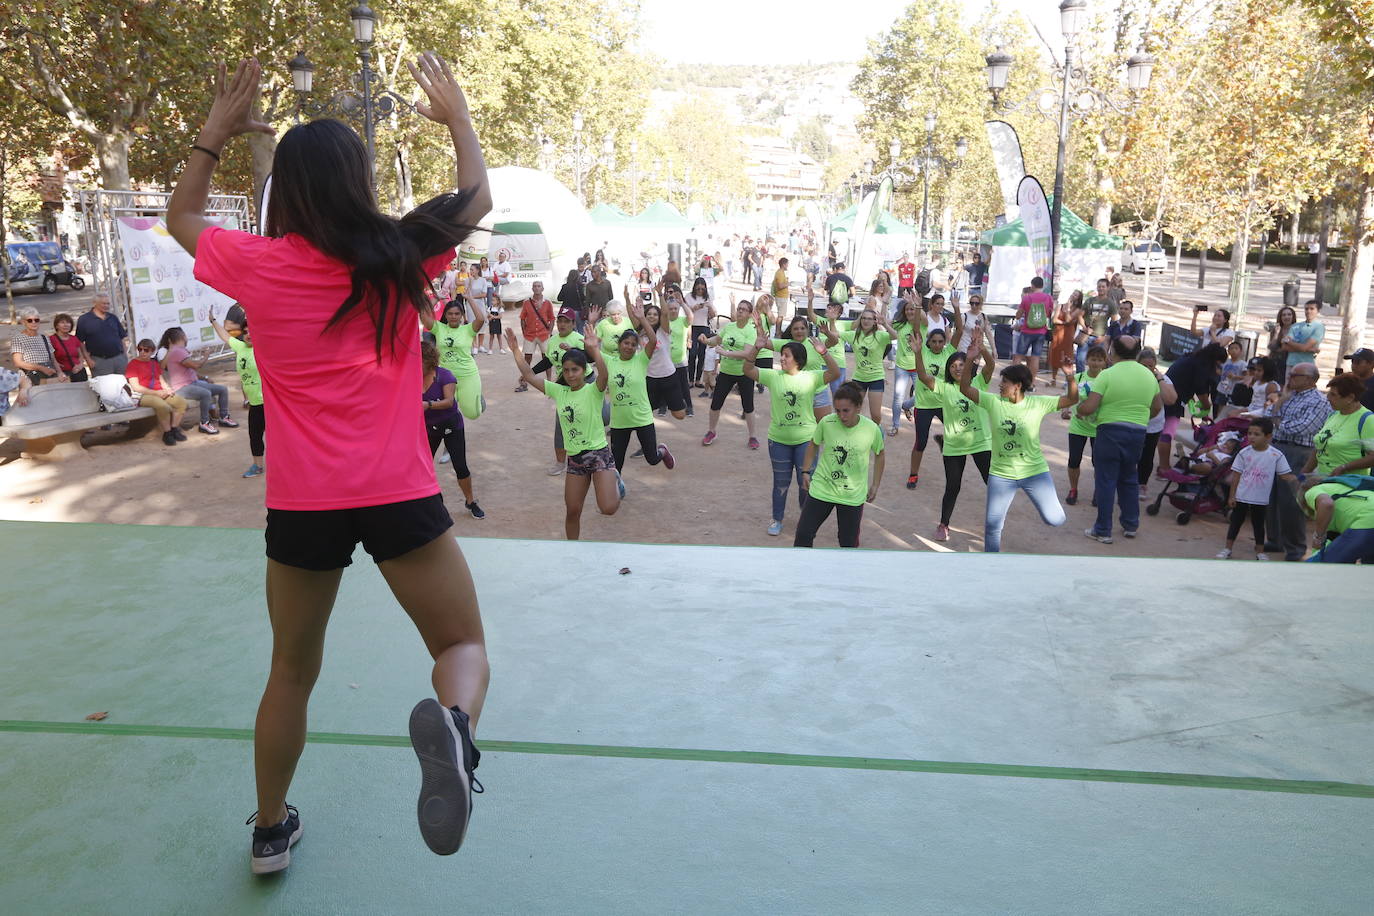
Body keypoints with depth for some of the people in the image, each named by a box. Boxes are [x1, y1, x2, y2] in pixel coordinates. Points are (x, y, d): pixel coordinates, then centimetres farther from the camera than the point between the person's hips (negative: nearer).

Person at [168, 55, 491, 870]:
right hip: (400, 494, -2)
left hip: (301, 503, 2)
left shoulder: (257, 265, 0)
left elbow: (181, 217, 23)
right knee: (465, 646, 10)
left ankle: (271, 830, 36)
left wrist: (218, 130, 25)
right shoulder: (400, 257, 0)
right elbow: (477, 202, 19)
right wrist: (458, 116, 30)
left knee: (293, 671, 21)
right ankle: (453, 725, -25)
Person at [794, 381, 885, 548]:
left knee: (849, 542, 11)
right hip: (821, 489, 1)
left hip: (852, 495, 0)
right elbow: (814, 444, 5)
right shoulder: (826, 422, -15)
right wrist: (806, 472, 5)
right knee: (803, 533, 2)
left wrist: (875, 485, 8)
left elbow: (879, 454, 4)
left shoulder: (872, 429, -15)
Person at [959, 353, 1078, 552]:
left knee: (1053, 519, 0)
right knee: (992, 524, 4)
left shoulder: (1038, 403, -7)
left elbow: (1072, 399, -7)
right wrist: (970, 359, -20)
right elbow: (965, 389, -10)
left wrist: (1070, 376, -23)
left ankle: (1051, 511, 39)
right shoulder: (993, 402, -5)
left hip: (1035, 472, -1)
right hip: (1001, 474, 1)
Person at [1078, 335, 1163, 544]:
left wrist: (1079, 410, 5)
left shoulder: (1107, 374, -12)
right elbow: (1157, 407, 17)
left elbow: (1088, 408, -16)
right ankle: (1131, 525, 26)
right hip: (1138, 432, 5)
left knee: (1106, 480, 1)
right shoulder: (1149, 375, 7)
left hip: (1110, 431, -5)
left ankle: (1103, 531, 4)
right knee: (1129, 478, 20)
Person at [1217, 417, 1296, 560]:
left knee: (1258, 524, 12)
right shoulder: (1244, 453, -6)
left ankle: (1260, 551, 22)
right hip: (1241, 496, 0)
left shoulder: (1276, 455, -8)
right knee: (1236, 522, 7)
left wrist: (1296, 479, -25)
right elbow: (1236, 476, -2)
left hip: (1260, 499, 0)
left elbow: (1285, 475, -4)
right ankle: (1228, 548, 15)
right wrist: (1232, 496, -3)